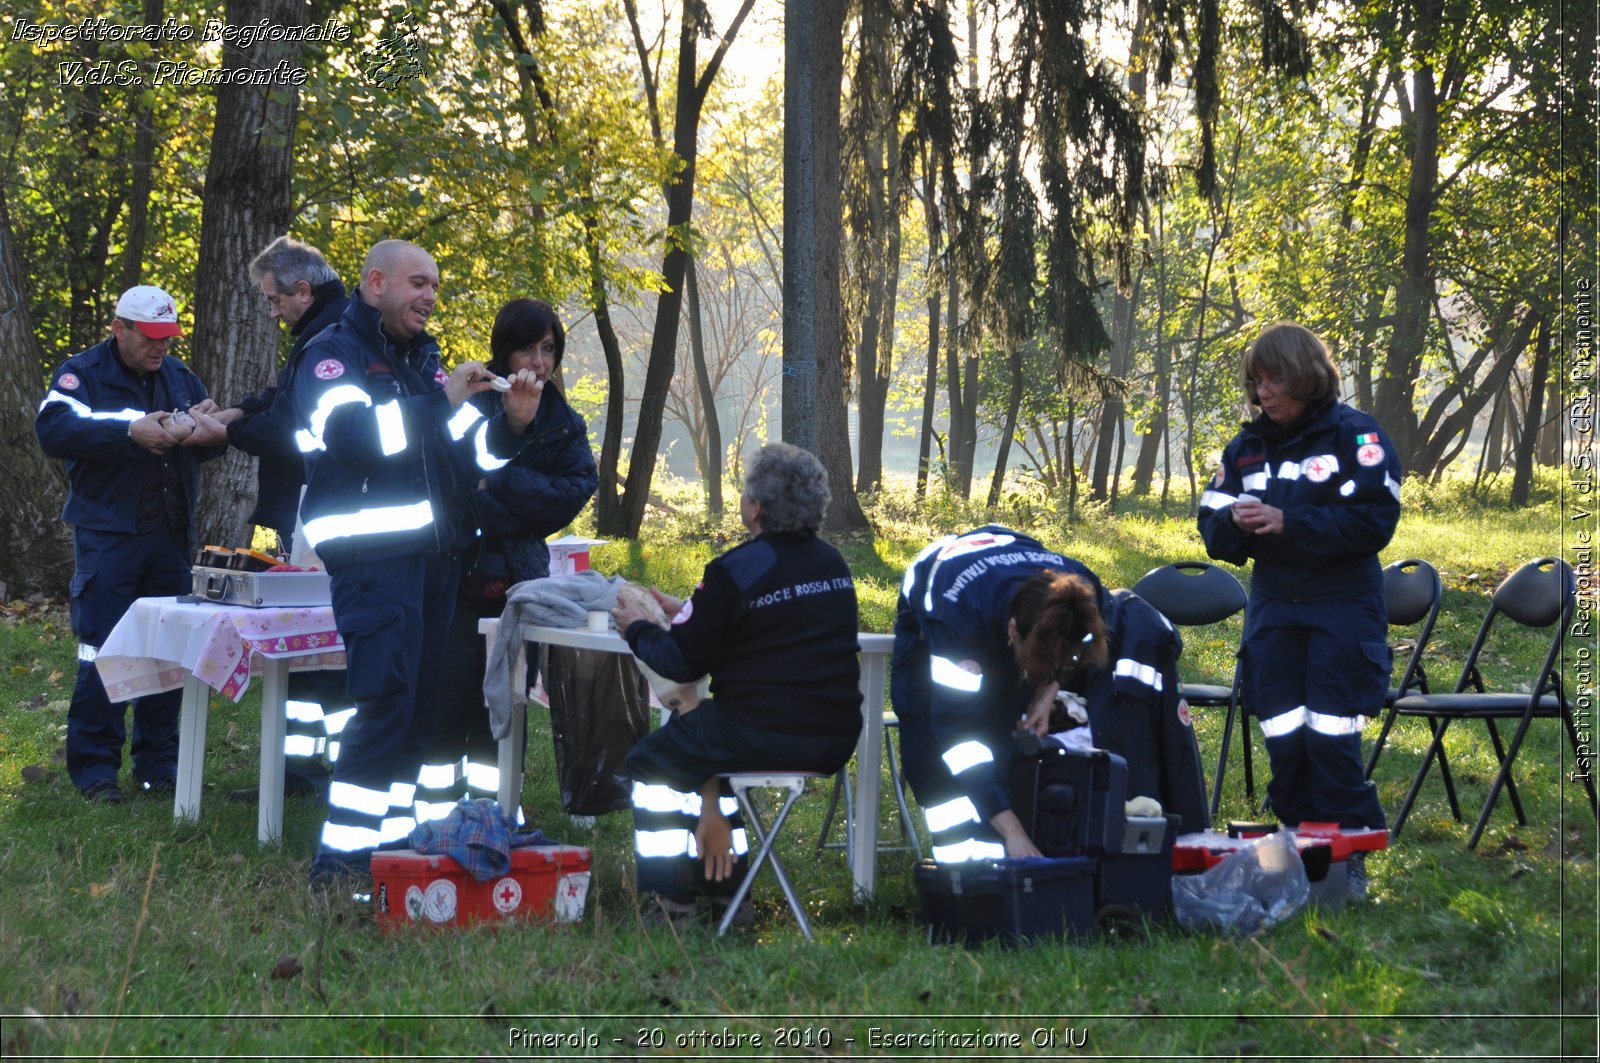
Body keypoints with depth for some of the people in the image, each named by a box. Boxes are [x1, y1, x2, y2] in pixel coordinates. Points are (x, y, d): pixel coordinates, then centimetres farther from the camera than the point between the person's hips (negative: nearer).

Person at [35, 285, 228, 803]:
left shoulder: (179, 377, 13)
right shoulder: (81, 374, -4)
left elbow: (212, 438, 16)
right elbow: (53, 429, -21)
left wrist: (209, 431, -10)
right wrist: (130, 432, -31)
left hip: (171, 536, 5)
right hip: (108, 540, -5)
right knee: (103, 653, -6)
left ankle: (159, 762, 17)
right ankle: (94, 769, -1)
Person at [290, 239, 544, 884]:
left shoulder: (424, 360, 22)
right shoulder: (333, 356, -3)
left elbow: (468, 452, 22)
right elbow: (354, 433, -21)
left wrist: (510, 424, 2)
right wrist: (440, 403, -20)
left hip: (434, 552, 8)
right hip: (372, 555, -8)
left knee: (420, 706, 8)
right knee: (384, 704, -16)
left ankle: (391, 837, 15)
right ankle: (341, 854, -17)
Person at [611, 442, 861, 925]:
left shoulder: (735, 570, -14)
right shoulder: (833, 563, 10)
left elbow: (683, 663, -7)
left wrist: (638, 628, 12)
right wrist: (689, 614, 29)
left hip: (761, 738, -7)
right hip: (833, 743, 8)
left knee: (649, 762, 15)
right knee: (704, 748, 33)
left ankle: (670, 898, 11)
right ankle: (723, 880, 33)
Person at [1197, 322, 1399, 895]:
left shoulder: (1355, 436, -5)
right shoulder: (1247, 446, 12)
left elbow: (1374, 522, -16)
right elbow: (1213, 532, 14)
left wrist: (1288, 522, -20)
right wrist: (1235, 522, -10)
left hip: (1342, 610, -5)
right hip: (1273, 608, 5)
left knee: (1331, 738, -8)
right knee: (1283, 740, 3)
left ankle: (1349, 859, 2)